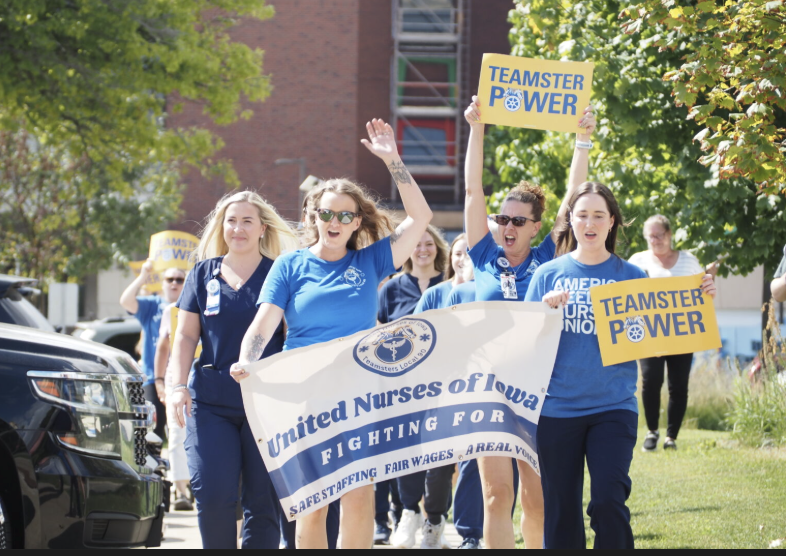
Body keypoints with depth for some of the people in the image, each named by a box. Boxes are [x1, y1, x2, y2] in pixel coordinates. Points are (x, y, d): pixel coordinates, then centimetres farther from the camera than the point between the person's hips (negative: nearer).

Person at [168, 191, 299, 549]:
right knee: (212, 495, -10)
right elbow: (186, 336, 12)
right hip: (211, 401, 1)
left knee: (263, 501, -1)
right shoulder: (204, 273, 12)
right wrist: (179, 386, -1)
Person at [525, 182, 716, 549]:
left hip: (614, 407, -1)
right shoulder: (549, 275, 5)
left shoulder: (632, 277, 5)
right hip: (557, 408, 1)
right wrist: (545, 311, -15)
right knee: (560, 510, 6)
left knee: (609, 500, -16)